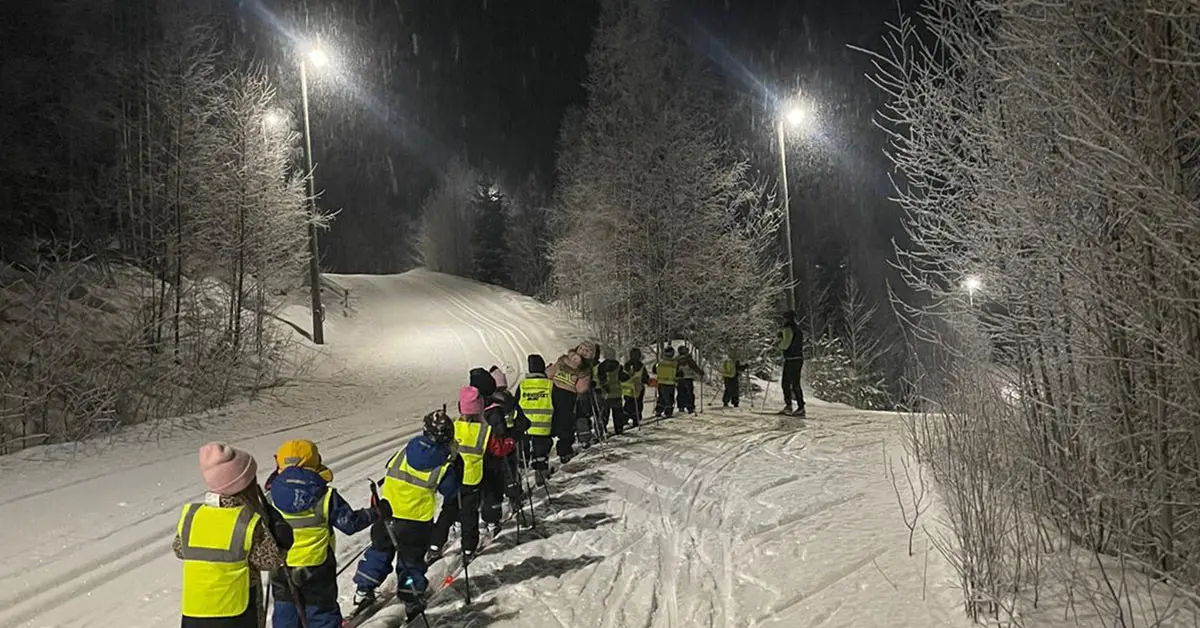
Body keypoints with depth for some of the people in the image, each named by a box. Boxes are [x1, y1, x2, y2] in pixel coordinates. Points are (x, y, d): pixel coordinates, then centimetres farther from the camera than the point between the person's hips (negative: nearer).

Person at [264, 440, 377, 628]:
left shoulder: (270, 498, -12)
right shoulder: (326, 497, -16)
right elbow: (350, 523, -9)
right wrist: (374, 514, 7)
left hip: (280, 568, 2)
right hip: (317, 568, -2)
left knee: (285, 611, 19)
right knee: (322, 612, 15)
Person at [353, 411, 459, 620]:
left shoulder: (405, 451, -5)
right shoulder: (443, 466, -13)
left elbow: (389, 468, 9)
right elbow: (451, 493, -1)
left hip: (387, 515, 3)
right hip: (417, 523, -3)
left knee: (379, 551, 23)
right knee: (411, 560, 15)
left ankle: (364, 590, 30)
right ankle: (412, 600, 21)